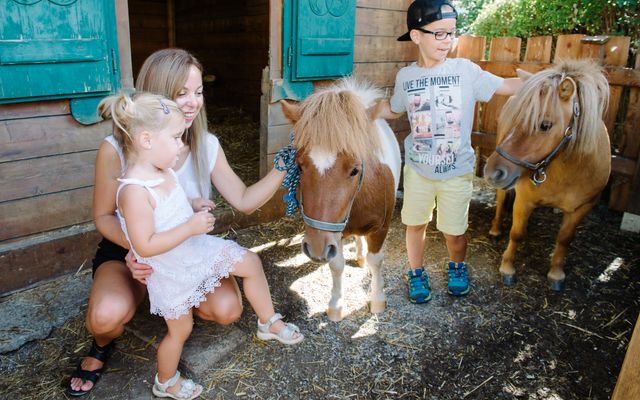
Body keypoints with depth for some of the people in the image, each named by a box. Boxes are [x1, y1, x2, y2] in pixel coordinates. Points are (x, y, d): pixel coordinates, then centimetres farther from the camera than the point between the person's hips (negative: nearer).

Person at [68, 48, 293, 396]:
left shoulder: (207, 146, -10)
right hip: (128, 249, -2)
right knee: (108, 314, -32)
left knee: (227, 309, -20)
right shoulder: (117, 150, -20)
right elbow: (103, 216, -10)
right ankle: (101, 346, 9)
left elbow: (244, 201, -10)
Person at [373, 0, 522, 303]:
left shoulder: (466, 70, -9)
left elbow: (506, 86, -7)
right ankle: (416, 273, 37)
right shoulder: (405, 76, -3)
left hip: (457, 171, -1)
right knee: (415, 223, 13)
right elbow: (394, 110, 14)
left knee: (454, 230, 9)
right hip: (417, 169, 2)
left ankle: (457, 266, 41)